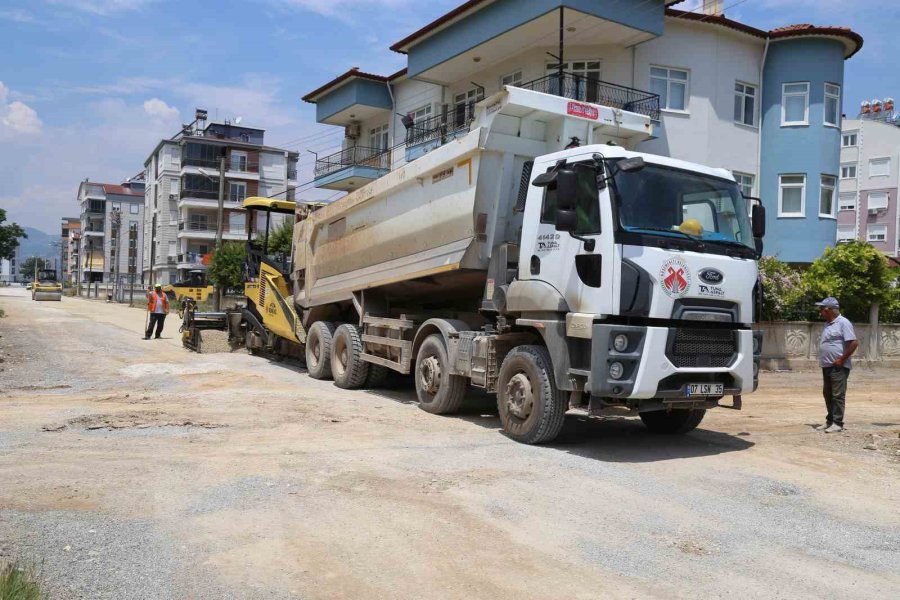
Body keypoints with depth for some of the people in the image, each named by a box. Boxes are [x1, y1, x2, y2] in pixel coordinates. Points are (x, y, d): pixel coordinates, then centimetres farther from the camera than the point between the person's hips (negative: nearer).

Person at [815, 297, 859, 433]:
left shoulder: (843, 323, -13)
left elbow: (854, 343, -19)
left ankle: (837, 423, 0)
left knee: (838, 395, -5)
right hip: (827, 366, 9)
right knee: (827, 394, 13)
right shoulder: (827, 324, 15)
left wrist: (841, 360, -18)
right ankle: (830, 421, 22)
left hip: (838, 366, -9)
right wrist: (823, 360, 13)